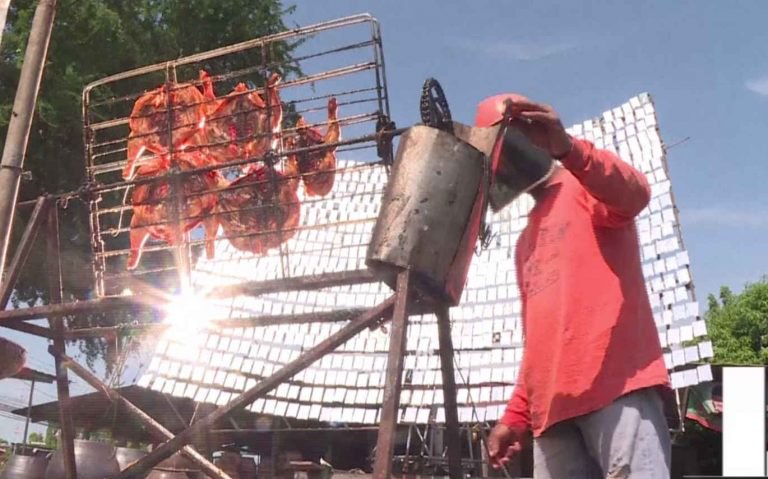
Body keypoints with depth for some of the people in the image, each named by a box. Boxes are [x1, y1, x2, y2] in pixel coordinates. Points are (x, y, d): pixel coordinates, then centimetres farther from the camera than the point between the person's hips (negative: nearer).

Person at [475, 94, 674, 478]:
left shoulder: (586, 187, 10)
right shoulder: (526, 241, 29)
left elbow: (633, 193, -16)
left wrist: (568, 150, -33)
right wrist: (516, 416, 22)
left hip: (618, 385, -7)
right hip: (552, 406, 7)